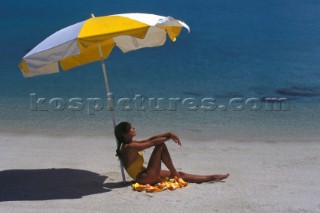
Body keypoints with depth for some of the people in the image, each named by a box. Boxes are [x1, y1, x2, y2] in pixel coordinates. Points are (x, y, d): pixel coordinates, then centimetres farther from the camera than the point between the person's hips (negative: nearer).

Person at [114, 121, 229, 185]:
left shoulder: (131, 144, 12)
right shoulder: (129, 147, -18)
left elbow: (150, 139, 9)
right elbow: (153, 142, -19)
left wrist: (168, 134, -4)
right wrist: (169, 136, -7)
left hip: (146, 175, 9)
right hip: (146, 178, -9)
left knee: (180, 174, 10)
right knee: (160, 145, -15)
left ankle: (212, 177, 16)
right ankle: (175, 174, -5)